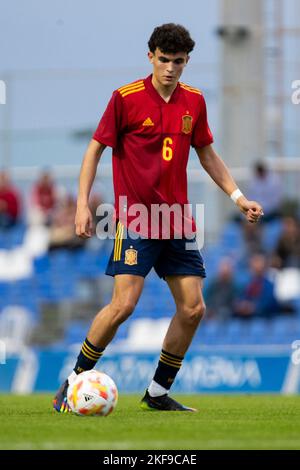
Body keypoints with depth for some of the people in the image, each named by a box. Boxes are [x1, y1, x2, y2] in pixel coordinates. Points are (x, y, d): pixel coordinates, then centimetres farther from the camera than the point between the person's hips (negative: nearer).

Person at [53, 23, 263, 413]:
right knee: (124, 304, -16)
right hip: (136, 217, -5)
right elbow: (95, 149, -1)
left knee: (193, 308, -1)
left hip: (177, 221, 5)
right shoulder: (126, 98, -6)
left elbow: (207, 154, 20)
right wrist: (83, 203, -10)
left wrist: (239, 197, 13)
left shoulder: (194, 101, 8)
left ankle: (158, 393, 13)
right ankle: (74, 382, 0)